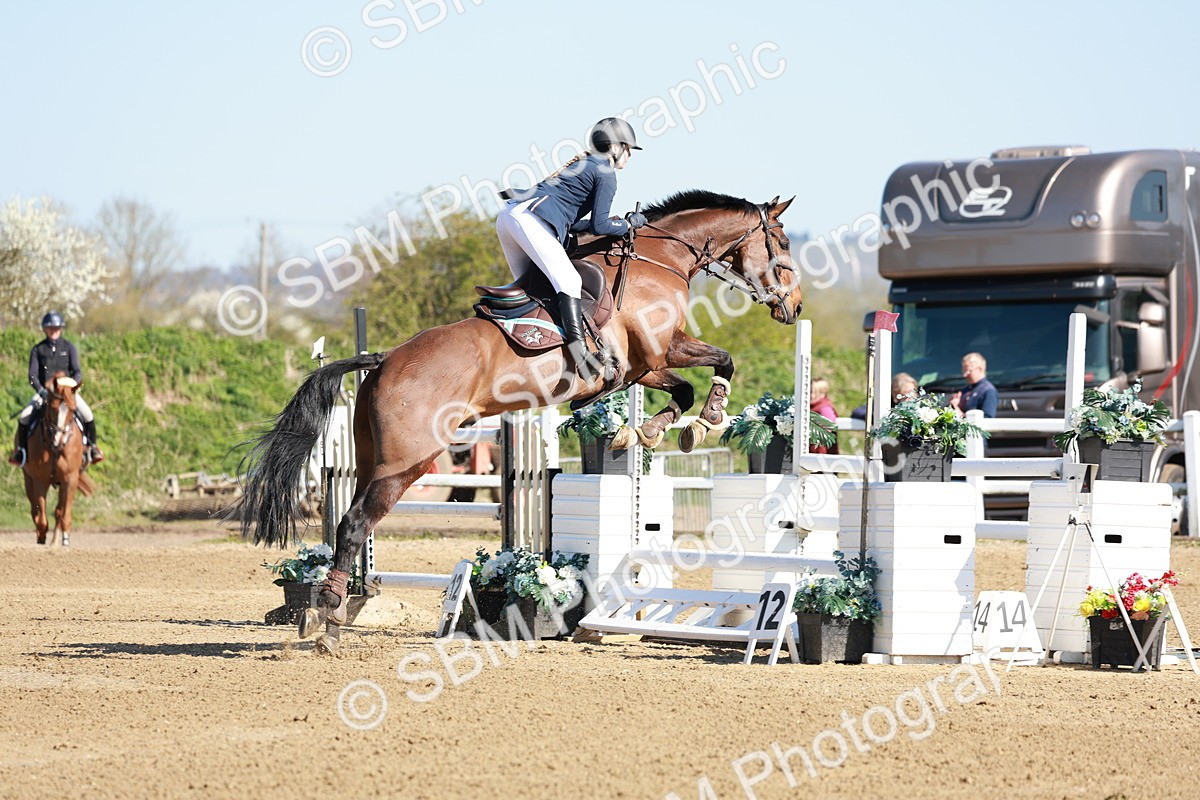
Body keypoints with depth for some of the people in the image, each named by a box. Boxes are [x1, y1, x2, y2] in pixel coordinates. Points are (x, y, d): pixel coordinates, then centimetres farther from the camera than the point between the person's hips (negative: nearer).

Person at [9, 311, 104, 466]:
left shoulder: (69, 348, 2)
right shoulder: (38, 350, 3)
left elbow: (77, 372, -6)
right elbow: (32, 375, -4)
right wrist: (41, 391, -22)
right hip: (44, 391, 0)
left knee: (88, 416, -21)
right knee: (24, 417, -20)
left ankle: (93, 447, 2)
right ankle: (20, 450, 3)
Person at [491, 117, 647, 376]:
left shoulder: (583, 163, 30)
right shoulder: (606, 173, 3)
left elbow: (570, 221, 27)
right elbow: (599, 226, -4)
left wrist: (614, 222, 21)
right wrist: (629, 224, 12)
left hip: (508, 215, 10)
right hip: (531, 220, -10)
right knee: (568, 282, -18)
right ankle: (579, 352, -31)